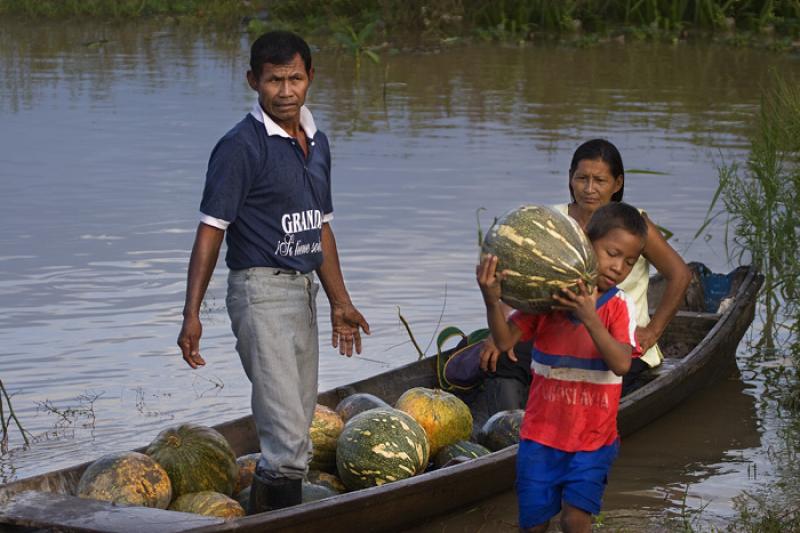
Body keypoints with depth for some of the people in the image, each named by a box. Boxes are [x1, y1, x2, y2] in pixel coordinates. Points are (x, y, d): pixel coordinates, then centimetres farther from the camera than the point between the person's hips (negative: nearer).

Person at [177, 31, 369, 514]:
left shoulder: (316, 142, 13)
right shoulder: (241, 146, -11)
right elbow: (211, 230, -13)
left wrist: (341, 302, 23)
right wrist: (192, 315, -17)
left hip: (303, 291, 8)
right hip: (262, 291, -8)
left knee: (295, 433, 12)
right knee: (288, 437, -14)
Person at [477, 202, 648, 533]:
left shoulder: (619, 307, -6)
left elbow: (621, 363, -21)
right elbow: (505, 341, -12)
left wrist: (589, 318, -33)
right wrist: (492, 300, -30)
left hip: (592, 440, -1)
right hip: (541, 434, 1)